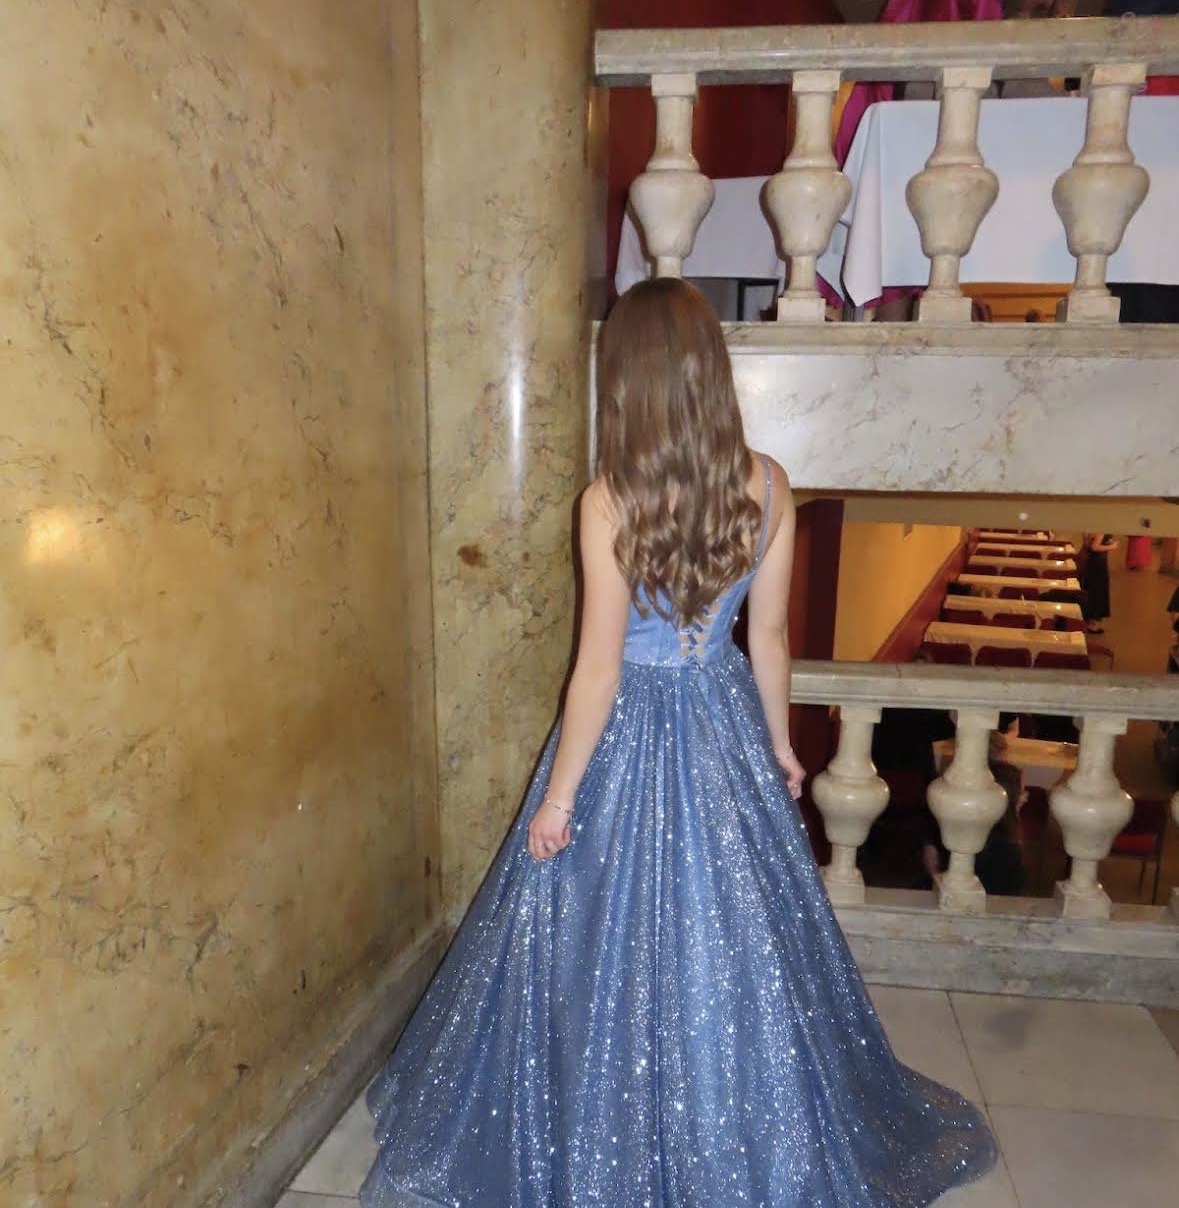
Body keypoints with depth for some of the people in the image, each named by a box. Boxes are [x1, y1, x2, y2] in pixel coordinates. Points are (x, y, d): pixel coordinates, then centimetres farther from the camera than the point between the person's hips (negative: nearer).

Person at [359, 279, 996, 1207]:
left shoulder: (610, 501, -20)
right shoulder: (768, 486, -8)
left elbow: (599, 668, -17)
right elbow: (770, 637, 0)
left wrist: (559, 792, -6)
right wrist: (779, 742, 15)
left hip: (632, 732, -4)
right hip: (727, 724, 4)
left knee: (612, 948, 14)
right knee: (736, 938, 21)